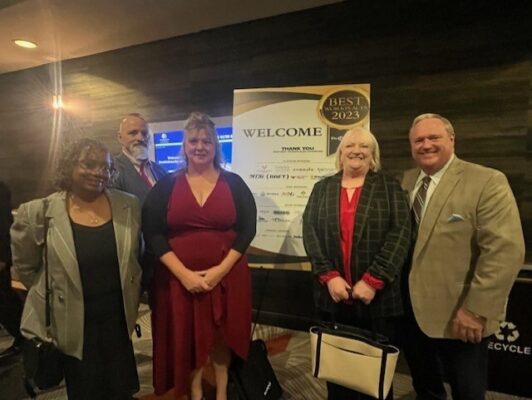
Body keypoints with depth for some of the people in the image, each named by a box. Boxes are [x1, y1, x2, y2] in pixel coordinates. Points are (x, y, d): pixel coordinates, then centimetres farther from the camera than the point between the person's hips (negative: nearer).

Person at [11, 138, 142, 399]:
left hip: (118, 317, 2)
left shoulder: (129, 205, -4)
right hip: (72, 322, -2)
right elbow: (25, 266, 2)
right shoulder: (39, 212, -12)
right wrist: (52, 294, 5)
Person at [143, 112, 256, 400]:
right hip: (178, 277, 0)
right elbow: (152, 233, -5)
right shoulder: (166, 185, 0)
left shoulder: (233, 183, 0)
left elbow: (247, 229, -3)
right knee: (186, 338, 12)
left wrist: (221, 269, -13)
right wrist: (184, 273, -14)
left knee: (221, 336, 13)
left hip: (226, 275, 0)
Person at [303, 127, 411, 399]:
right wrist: (328, 276, -12)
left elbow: (400, 233, -7)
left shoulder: (389, 187, 3)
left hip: (377, 296, -1)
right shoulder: (322, 188, 9)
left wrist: (373, 280, -15)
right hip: (332, 294, 2)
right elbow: (310, 231, 0)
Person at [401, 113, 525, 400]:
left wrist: (476, 309, -21)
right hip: (410, 310, 5)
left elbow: (505, 250, -20)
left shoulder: (487, 182, -13)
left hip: (458, 316, -5)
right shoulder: (405, 182, 5)